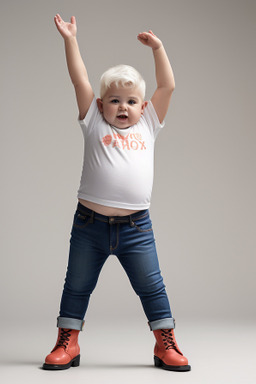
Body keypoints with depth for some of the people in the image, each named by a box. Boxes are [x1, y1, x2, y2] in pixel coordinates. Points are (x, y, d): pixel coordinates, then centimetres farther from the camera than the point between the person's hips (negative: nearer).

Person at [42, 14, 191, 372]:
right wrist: (71, 40, -1)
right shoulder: (95, 124, 5)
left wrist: (158, 48, 10)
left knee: (152, 287, 6)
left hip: (135, 225, 1)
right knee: (77, 286, 11)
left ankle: (166, 345, 20)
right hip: (90, 223, 0)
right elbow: (80, 80, 1)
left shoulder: (147, 126, 10)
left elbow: (167, 87, 9)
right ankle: (67, 344, 26)